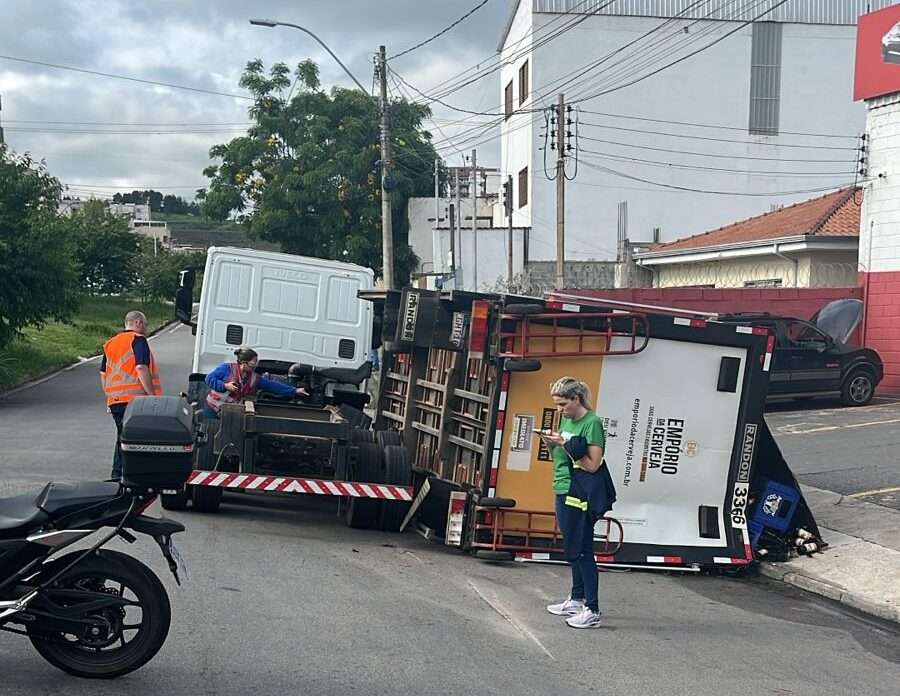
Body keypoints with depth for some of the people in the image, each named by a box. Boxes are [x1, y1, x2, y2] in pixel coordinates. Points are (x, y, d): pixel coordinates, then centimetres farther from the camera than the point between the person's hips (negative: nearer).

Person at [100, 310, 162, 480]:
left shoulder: (110, 343, 19)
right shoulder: (138, 340, -4)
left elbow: (103, 374, 19)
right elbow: (141, 369, -16)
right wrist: (152, 395, -15)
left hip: (114, 401, 8)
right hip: (135, 398, -8)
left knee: (122, 438, 16)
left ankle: (117, 476, 16)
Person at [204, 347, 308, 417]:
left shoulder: (255, 379, 3)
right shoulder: (227, 368, -14)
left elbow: (273, 385, 3)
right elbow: (209, 379, -12)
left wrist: (294, 391, -1)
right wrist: (224, 386, -25)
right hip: (213, 410, -5)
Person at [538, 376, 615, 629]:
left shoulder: (592, 423, -13)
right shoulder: (566, 421, 12)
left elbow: (593, 465, -17)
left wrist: (567, 445, -19)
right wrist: (551, 444, 0)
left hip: (580, 496, -9)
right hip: (564, 492, 9)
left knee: (582, 551, -7)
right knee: (572, 549, 15)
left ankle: (592, 610, -4)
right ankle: (577, 600, 26)